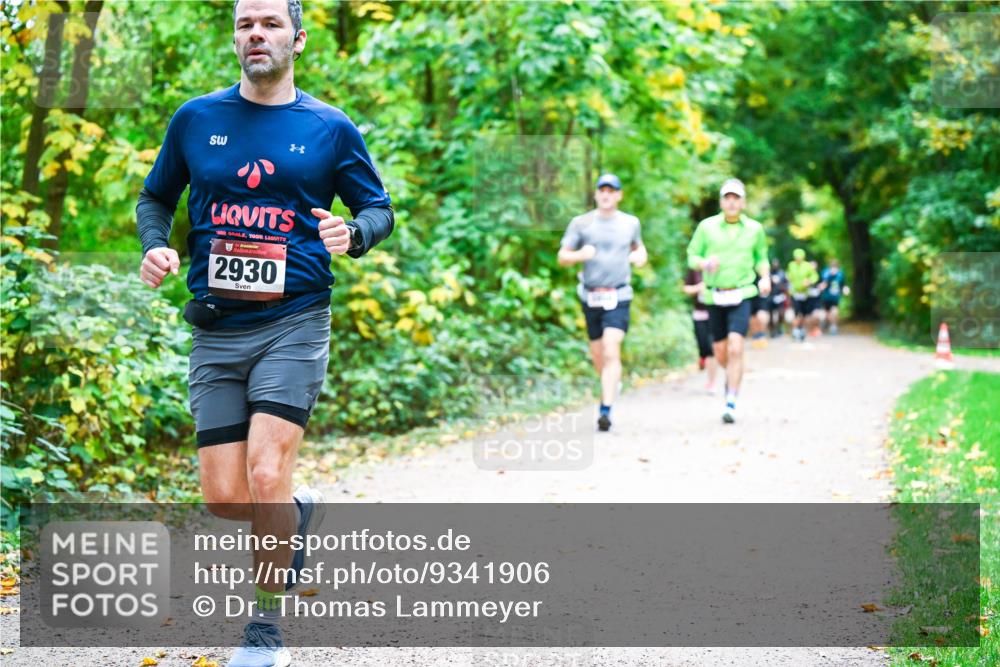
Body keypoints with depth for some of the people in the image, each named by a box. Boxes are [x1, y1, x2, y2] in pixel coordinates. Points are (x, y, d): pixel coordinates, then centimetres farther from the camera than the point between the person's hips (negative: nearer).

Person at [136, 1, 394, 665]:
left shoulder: (331, 129, 3)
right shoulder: (195, 119, 7)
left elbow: (379, 209, 11)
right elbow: (155, 198, 18)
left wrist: (353, 233, -13)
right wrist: (156, 247, -4)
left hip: (294, 324, -3)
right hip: (216, 331, 3)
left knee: (266, 478, -17)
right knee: (225, 498, -1)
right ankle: (300, 511, 35)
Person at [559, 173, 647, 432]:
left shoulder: (630, 223, 6)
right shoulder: (581, 223, 2)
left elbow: (638, 246, 26)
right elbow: (562, 257, 3)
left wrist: (640, 256, 2)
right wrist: (581, 254, -18)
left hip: (618, 297, -1)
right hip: (591, 297, 1)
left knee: (611, 352, -17)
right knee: (597, 355, 10)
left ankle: (606, 410, -21)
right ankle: (611, 384, 42)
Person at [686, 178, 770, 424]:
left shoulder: (754, 229, 4)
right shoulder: (707, 227, 0)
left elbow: (761, 257, 18)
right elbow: (692, 256, 6)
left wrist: (765, 277, -1)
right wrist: (704, 263, -16)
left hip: (741, 297, -1)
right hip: (715, 298, 1)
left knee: (735, 350, -17)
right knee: (721, 355, 8)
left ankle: (731, 404, -14)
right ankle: (732, 375, 44)